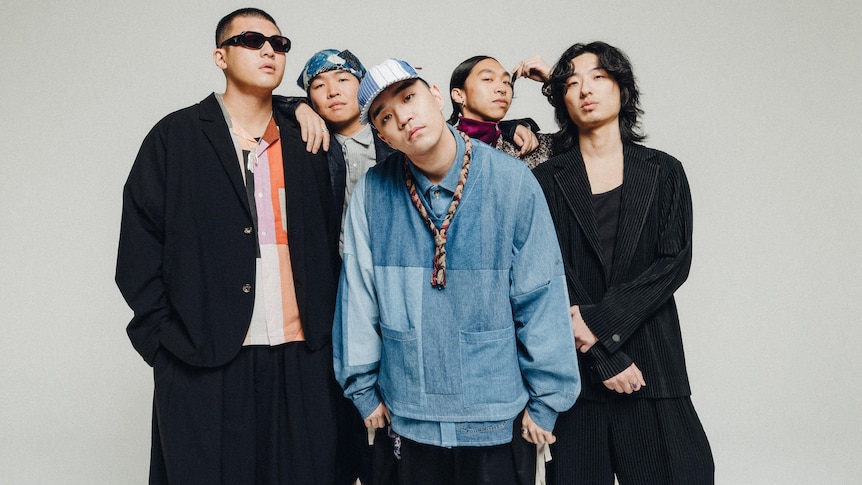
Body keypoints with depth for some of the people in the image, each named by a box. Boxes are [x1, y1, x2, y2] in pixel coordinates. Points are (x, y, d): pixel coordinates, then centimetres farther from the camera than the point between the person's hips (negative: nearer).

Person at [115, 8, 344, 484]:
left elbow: (325, 250, 14)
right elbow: (139, 248, 0)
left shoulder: (304, 149, 13)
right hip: (205, 364, -3)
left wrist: (325, 336, 6)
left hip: (300, 362, 3)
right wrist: (167, 338, -6)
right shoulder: (175, 137, 3)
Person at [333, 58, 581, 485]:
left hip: (497, 416, -1)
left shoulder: (511, 181, -11)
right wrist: (363, 388, 6)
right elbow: (358, 294, 0)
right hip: (410, 415, 2)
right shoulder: (372, 192, -8)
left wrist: (546, 400, -3)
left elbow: (542, 296, -7)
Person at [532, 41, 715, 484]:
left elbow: (675, 262, -3)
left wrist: (600, 320, -14)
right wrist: (602, 356, -11)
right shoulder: (547, 180, 3)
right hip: (575, 366, -1)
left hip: (652, 357, 1)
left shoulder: (663, 172, 7)